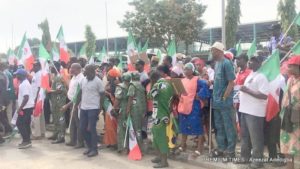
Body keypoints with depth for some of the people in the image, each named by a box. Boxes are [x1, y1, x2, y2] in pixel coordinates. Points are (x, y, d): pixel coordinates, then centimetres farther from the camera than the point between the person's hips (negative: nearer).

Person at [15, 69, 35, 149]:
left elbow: (26, 98, -24)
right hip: (28, 107, 10)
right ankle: (27, 141, 18)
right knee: (25, 124, 13)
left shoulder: (24, 84, -18)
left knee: (20, 123, -6)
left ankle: (26, 141, -3)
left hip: (26, 107, -10)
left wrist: (20, 108, -22)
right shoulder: (25, 83, 15)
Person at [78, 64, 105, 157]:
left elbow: (102, 95, -6)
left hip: (93, 108, -7)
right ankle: (90, 146, 26)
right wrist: (76, 104, 11)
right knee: (82, 128, 10)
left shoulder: (98, 81, -10)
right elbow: (81, 93, 15)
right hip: (83, 108, 7)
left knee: (91, 129, -3)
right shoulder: (83, 80, 8)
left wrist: (100, 109, -7)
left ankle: (94, 149, 12)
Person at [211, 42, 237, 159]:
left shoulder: (226, 63, -13)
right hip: (217, 101, 9)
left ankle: (230, 150, 13)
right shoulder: (217, 63, 12)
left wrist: (224, 97, -15)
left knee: (228, 127, 3)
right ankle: (221, 148, 26)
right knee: (219, 126, 15)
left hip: (225, 102, -8)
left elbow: (231, 82, -16)